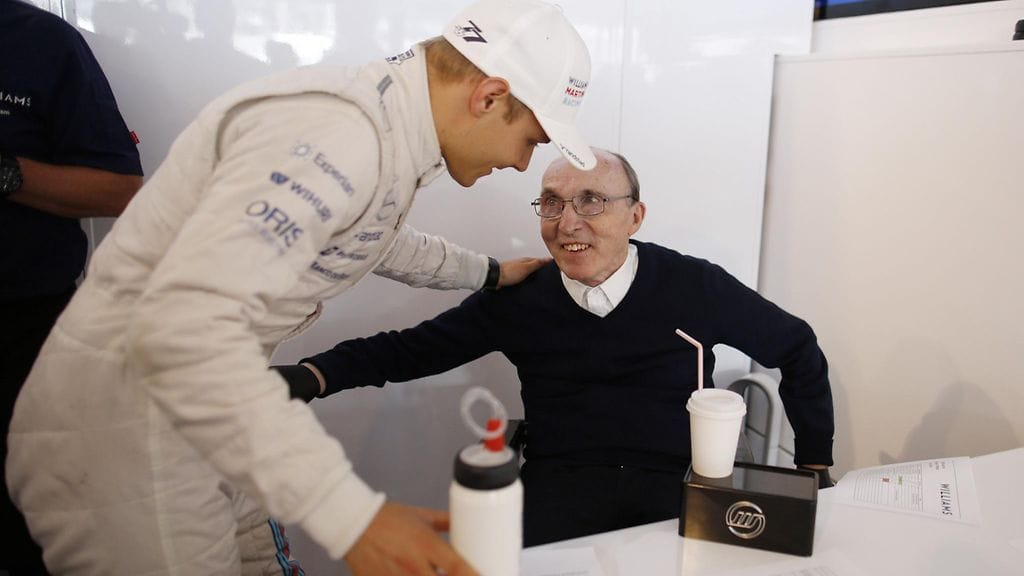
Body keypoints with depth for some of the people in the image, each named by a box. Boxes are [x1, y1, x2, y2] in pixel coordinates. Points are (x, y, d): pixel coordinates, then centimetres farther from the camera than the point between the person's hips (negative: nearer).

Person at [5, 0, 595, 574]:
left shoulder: (385, 121, 5)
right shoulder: (337, 129, -27)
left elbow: (376, 240, 27)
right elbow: (181, 326, -36)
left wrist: (487, 272, 36)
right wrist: (351, 513, -39)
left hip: (211, 411, 9)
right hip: (119, 421, -9)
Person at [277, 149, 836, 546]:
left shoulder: (696, 287, 0)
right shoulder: (518, 297, 3)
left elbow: (797, 350, 13)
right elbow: (412, 348, 6)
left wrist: (815, 465, 14)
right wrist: (310, 376, -9)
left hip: (676, 487, 0)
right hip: (559, 483, 1)